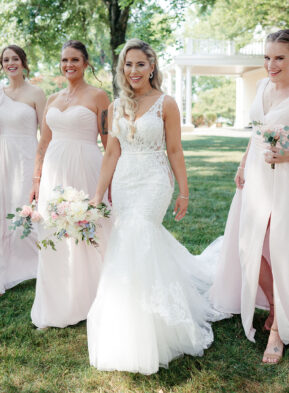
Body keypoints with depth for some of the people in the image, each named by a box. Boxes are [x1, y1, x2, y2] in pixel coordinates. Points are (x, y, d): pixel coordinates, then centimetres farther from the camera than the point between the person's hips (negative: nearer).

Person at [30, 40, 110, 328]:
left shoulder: (97, 96, -2)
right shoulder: (53, 100, 14)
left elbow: (109, 144, -5)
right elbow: (44, 144, 15)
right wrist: (36, 181, 10)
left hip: (85, 171, -5)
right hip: (54, 173, 5)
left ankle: (90, 303, 22)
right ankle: (56, 308, 25)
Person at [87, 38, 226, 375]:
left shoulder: (166, 104, -3)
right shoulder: (116, 108, 9)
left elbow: (175, 150, -3)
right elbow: (112, 153, 8)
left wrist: (184, 192, -2)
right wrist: (98, 194, 4)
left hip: (154, 183, -5)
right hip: (123, 184, 5)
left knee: (135, 243, -11)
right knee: (127, 242, 7)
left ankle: (135, 341, 6)